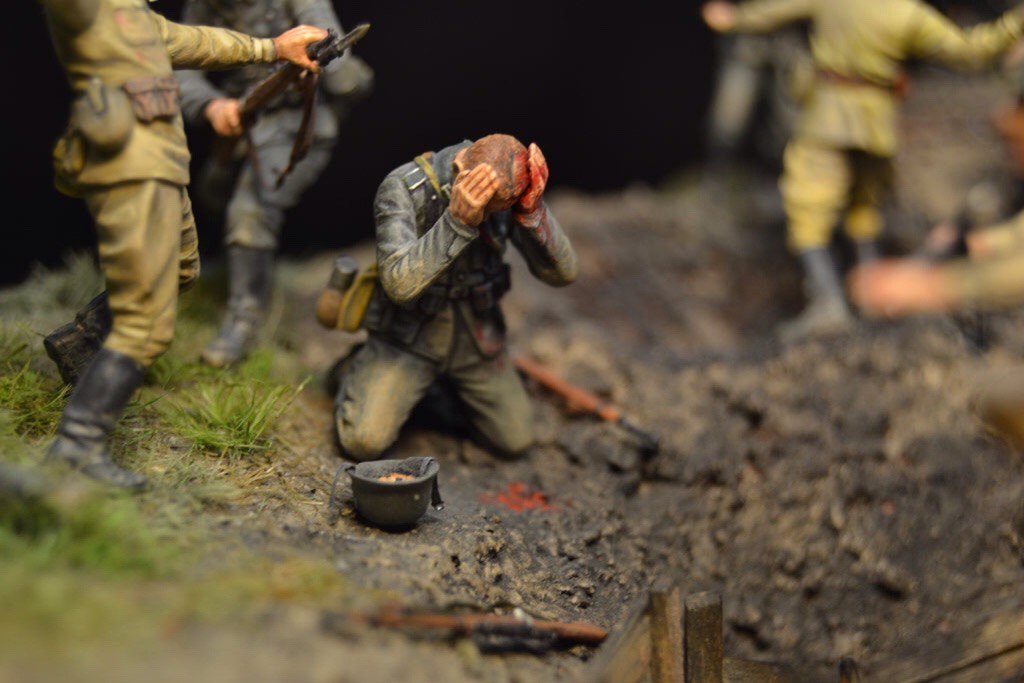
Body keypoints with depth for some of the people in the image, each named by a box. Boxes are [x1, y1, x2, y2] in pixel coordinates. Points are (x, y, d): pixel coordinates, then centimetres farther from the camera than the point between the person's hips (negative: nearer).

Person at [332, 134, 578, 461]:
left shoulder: (512, 192, -17)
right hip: (408, 333, -3)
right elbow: (399, 284, -37)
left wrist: (532, 211, -36)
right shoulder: (403, 188, -27)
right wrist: (458, 221, -47)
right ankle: (356, 373, 18)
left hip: (475, 335, 4)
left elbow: (563, 272, -20)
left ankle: (450, 388, 31)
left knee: (516, 440, 4)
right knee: (364, 442, -15)